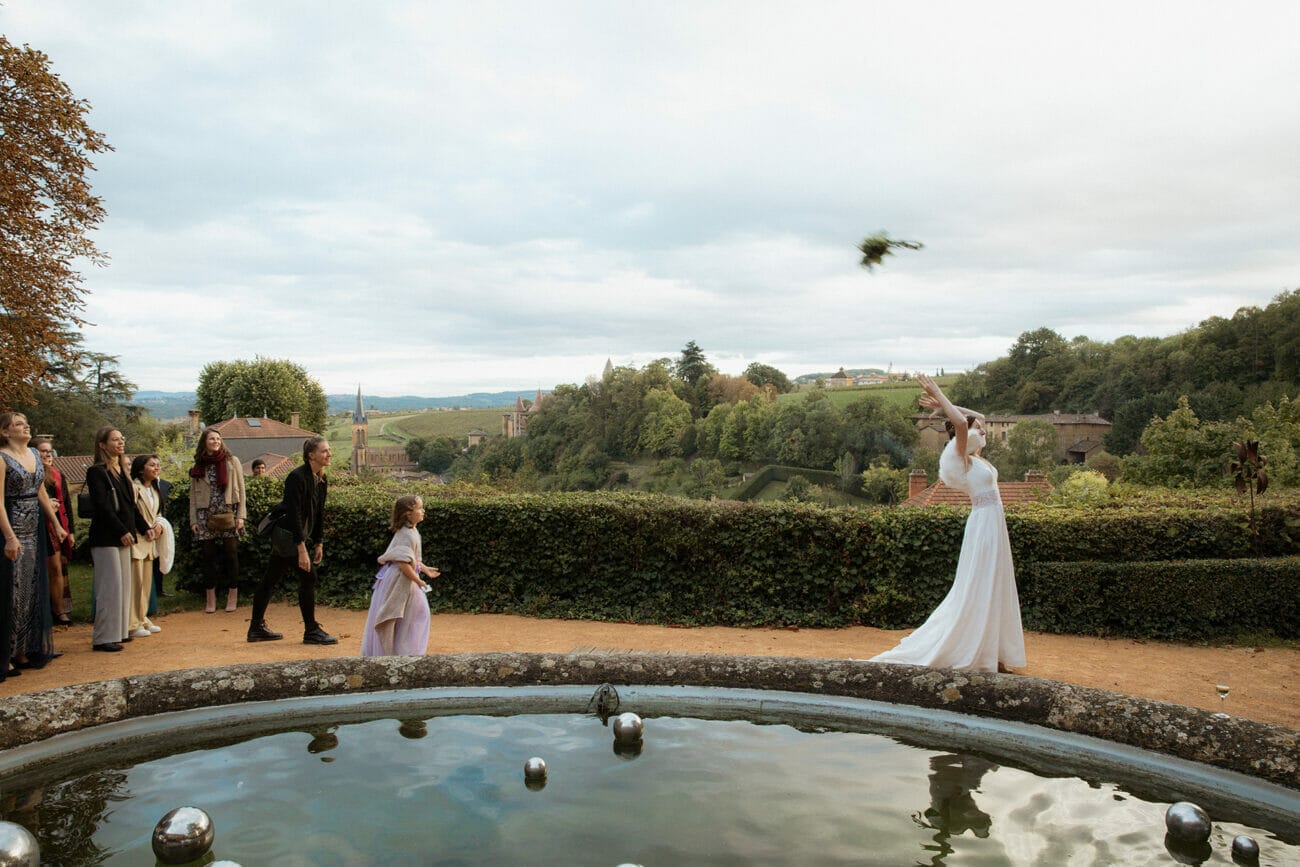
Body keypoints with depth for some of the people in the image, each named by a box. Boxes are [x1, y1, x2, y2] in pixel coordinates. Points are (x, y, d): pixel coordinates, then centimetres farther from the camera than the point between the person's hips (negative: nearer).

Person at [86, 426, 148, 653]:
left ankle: (118, 631, 18)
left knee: (123, 585, 11)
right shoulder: (97, 472, -9)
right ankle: (103, 638, -3)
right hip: (105, 538, -9)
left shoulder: (122, 471, 16)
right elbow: (102, 507, -17)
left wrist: (143, 527, 14)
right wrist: (122, 531, -20)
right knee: (110, 587, -8)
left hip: (122, 537, 9)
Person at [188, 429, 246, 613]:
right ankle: (211, 598, 12)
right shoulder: (198, 467, 10)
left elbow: (240, 490, 1)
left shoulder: (232, 462, 4)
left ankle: (233, 596, 9)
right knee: (209, 555, 4)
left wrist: (240, 516, -5)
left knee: (231, 554, 0)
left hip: (228, 515, -2)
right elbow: (193, 495, 9)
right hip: (206, 516, 2)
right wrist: (193, 520, 2)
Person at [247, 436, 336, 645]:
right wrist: (301, 549, -25)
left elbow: (319, 513, 15)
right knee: (308, 577, -8)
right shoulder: (297, 478, -20)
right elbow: (294, 515, -23)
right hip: (289, 536, -9)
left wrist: (318, 543, 14)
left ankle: (257, 628, 22)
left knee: (270, 580, 14)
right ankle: (311, 631, 0)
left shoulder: (321, 480, 7)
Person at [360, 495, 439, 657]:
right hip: (400, 581, -10)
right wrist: (417, 580, -22)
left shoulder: (412, 531, 10)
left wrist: (425, 569, 17)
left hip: (406, 579, 10)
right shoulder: (406, 535, -23)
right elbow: (403, 562, -30)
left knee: (419, 610, 14)